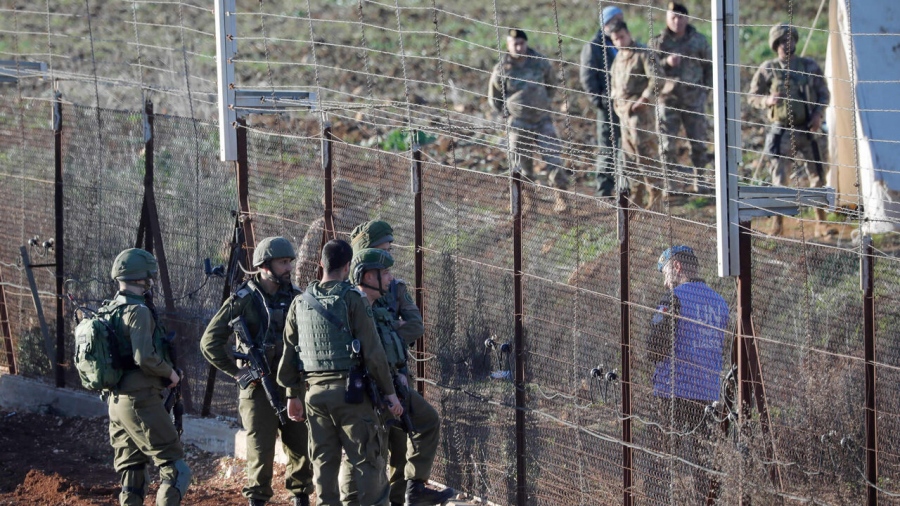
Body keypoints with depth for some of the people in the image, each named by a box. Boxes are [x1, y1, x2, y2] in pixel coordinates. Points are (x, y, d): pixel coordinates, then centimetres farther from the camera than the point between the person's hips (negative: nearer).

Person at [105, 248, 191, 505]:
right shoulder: (138, 311, -14)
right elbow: (145, 358, -23)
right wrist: (170, 372, -8)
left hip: (116, 403, 9)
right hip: (141, 401, -9)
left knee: (132, 475, 12)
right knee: (174, 469, -6)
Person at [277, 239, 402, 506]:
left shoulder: (301, 303, 8)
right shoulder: (352, 299, -9)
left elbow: (289, 352, 12)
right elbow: (373, 351, -11)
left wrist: (293, 394, 20)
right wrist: (389, 392, -5)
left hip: (314, 391, 5)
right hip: (349, 390, -5)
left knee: (324, 461, 10)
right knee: (367, 459, -3)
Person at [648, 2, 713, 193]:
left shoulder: (699, 40, 4)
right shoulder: (657, 43, 0)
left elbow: (709, 66, 14)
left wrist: (705, 90, 5)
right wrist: (666, 63, -21)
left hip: (694, 99, 1)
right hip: (667, 99, -1)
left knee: (699, 142, 4)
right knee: (667, 144, -2)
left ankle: (700, 181, 14)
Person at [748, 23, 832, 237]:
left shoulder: (810, 66, 5)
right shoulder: (768, 69, -1)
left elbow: (824, 94, 11)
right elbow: (752, 97, 4)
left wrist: (818, 114, -6)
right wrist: (767, 101, -18)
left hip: (808, 130, 2)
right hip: (782, 131, -2)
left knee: (817, 177, 3)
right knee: (780, 179, -4)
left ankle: (821, 223, 12)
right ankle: (777, 223, 7)